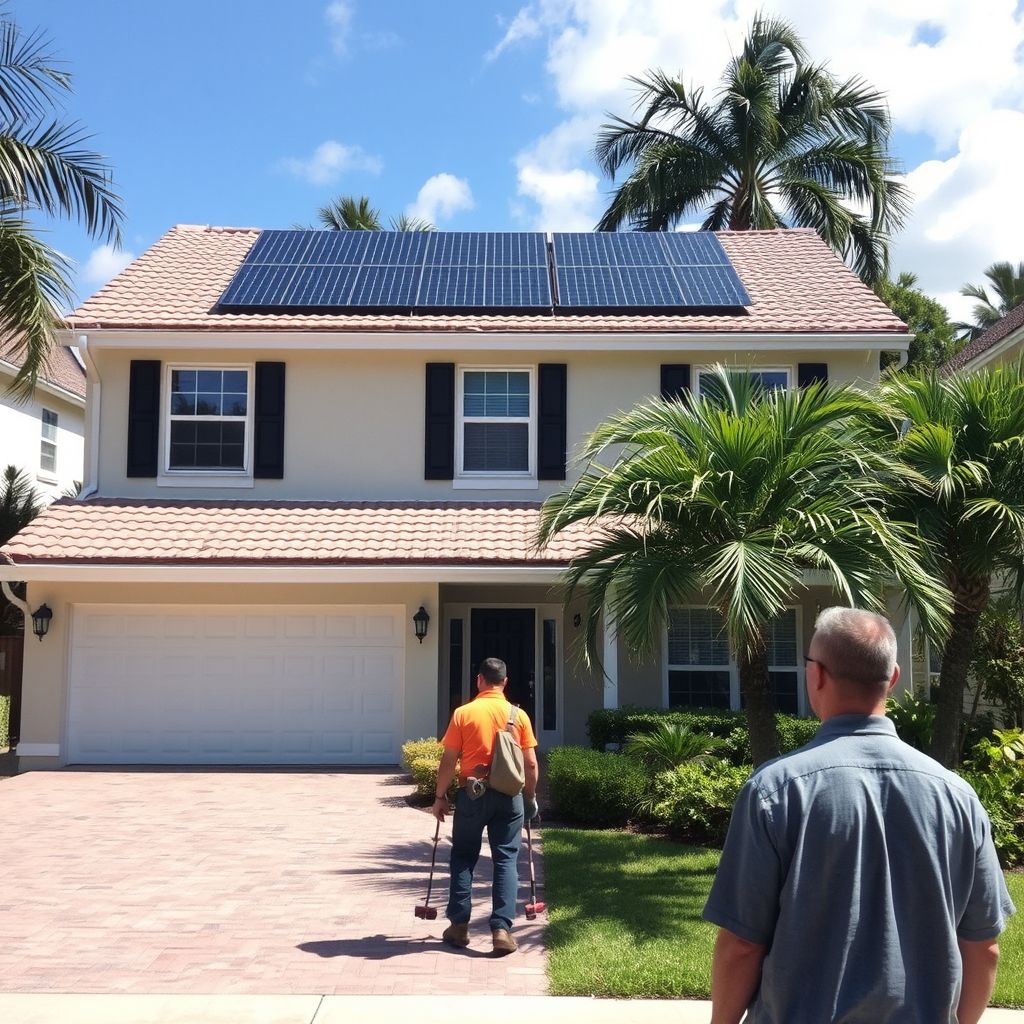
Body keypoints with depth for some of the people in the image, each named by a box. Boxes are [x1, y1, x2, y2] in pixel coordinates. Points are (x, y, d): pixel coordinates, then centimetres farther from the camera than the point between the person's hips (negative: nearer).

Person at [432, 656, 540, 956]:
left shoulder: (463, 713, -5)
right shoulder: (519, 715, 0)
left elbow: (448, 761, -4)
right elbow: (531, 764, 1)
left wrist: (440, 796, 6)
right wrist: (530, 797, 14)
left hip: (472, 794, -1)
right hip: (508, 797, 1)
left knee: (463, 858, 13)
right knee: (506, 860, 5)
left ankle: (459, 925, 15)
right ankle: (502, 929, -2)